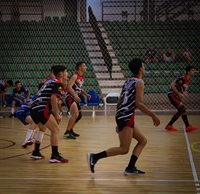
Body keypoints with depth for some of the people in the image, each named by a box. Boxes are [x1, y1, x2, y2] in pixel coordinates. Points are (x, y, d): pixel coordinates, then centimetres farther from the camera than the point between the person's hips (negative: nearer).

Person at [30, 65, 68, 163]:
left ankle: (36, 153, 32)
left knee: (43, 129, 28)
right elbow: (53, 98, -16)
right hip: (41, 109, -10)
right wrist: (57, 115, -12)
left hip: (34, 108, 10)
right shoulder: (58, 83, -3)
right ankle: (55, 156, -10)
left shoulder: (50, 81, 24)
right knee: (55, 130, -6)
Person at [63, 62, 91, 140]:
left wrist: (85, 94, 12)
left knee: (79, 115, 18)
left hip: (75, 98, 10)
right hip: (71, 97, -10)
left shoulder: (81, 77, 13)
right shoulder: (75, 76, -14)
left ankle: (70, 130, 30)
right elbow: (69, 87, -25)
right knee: (75, 115, -21)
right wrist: (75, 96, -36)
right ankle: (66, 133, -17)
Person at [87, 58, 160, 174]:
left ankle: (130, 168, 8)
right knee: (124, 149, -8)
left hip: (122, 116, 9)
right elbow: (138, 103, -16)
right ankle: (95, 157, -11)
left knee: (143, 141, 14)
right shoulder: (139, 82, -6)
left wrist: (119, 123, 24)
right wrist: (153, 115, -12)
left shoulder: (128, 82, 19)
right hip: (127, 117, -9)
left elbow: (119, 103, 20)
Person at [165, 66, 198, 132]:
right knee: (182, 108, -18)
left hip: (176, 96, 10)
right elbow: (172, 85, -25)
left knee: (181, 111, 10)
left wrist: (184, 92, 3)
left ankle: (169, 125, 15)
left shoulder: (188, 80, 10)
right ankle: (188, 127, -20)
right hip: (172, 94, -10)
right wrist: (179, 93, -28)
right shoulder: (182, 79, -19)